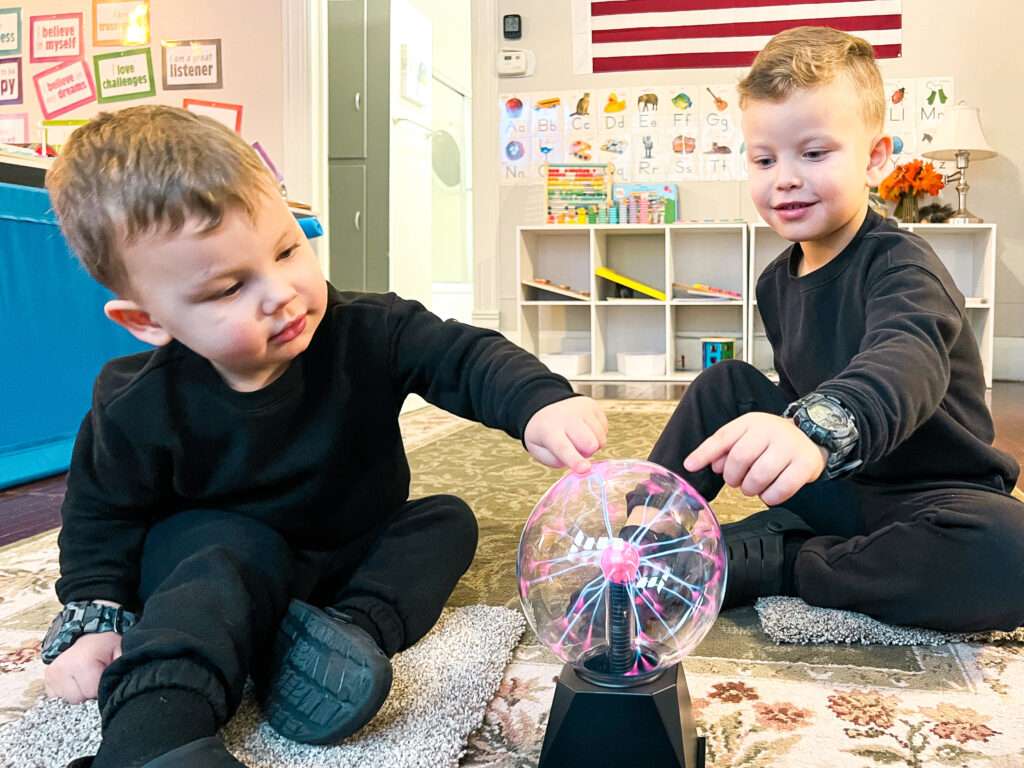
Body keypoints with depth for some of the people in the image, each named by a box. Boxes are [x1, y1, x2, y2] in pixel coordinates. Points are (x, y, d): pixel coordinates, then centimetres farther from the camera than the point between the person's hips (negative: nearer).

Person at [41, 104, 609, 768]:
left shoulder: (368, 333, -20)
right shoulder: (140, 407, -19)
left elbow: (466, 357, -26)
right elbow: (104, 510, -4)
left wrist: (539, 403, -47)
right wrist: (92, 617, -13)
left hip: (357, 553, 4)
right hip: (217, 559, -3)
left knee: (446, 520, -13)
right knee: (229, 548, -34)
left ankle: (350, 629, -32)